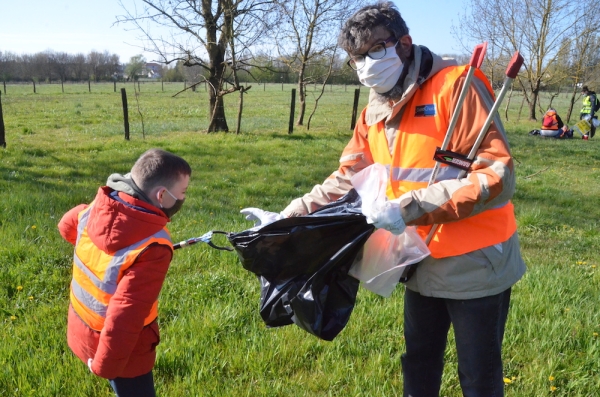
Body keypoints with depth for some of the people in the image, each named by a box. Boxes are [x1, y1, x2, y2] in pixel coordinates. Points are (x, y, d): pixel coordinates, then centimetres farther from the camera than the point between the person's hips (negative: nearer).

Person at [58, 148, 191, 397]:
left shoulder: (96, 208, -11)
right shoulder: (153, 248, -34)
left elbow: (67, 226, 12)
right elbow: (126, 315, -33)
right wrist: (106, 365, -19)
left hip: (81, 330, 7)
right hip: (117, 346, -7)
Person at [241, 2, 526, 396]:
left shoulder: (455, 85, -19)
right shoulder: (375, 112, 3)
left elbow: (497, 174, -24)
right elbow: (346, 180, 7)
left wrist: (409, 208, -30)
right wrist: (287, 218, -3)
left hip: (475, 264, -6)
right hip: (424, 263, 6)